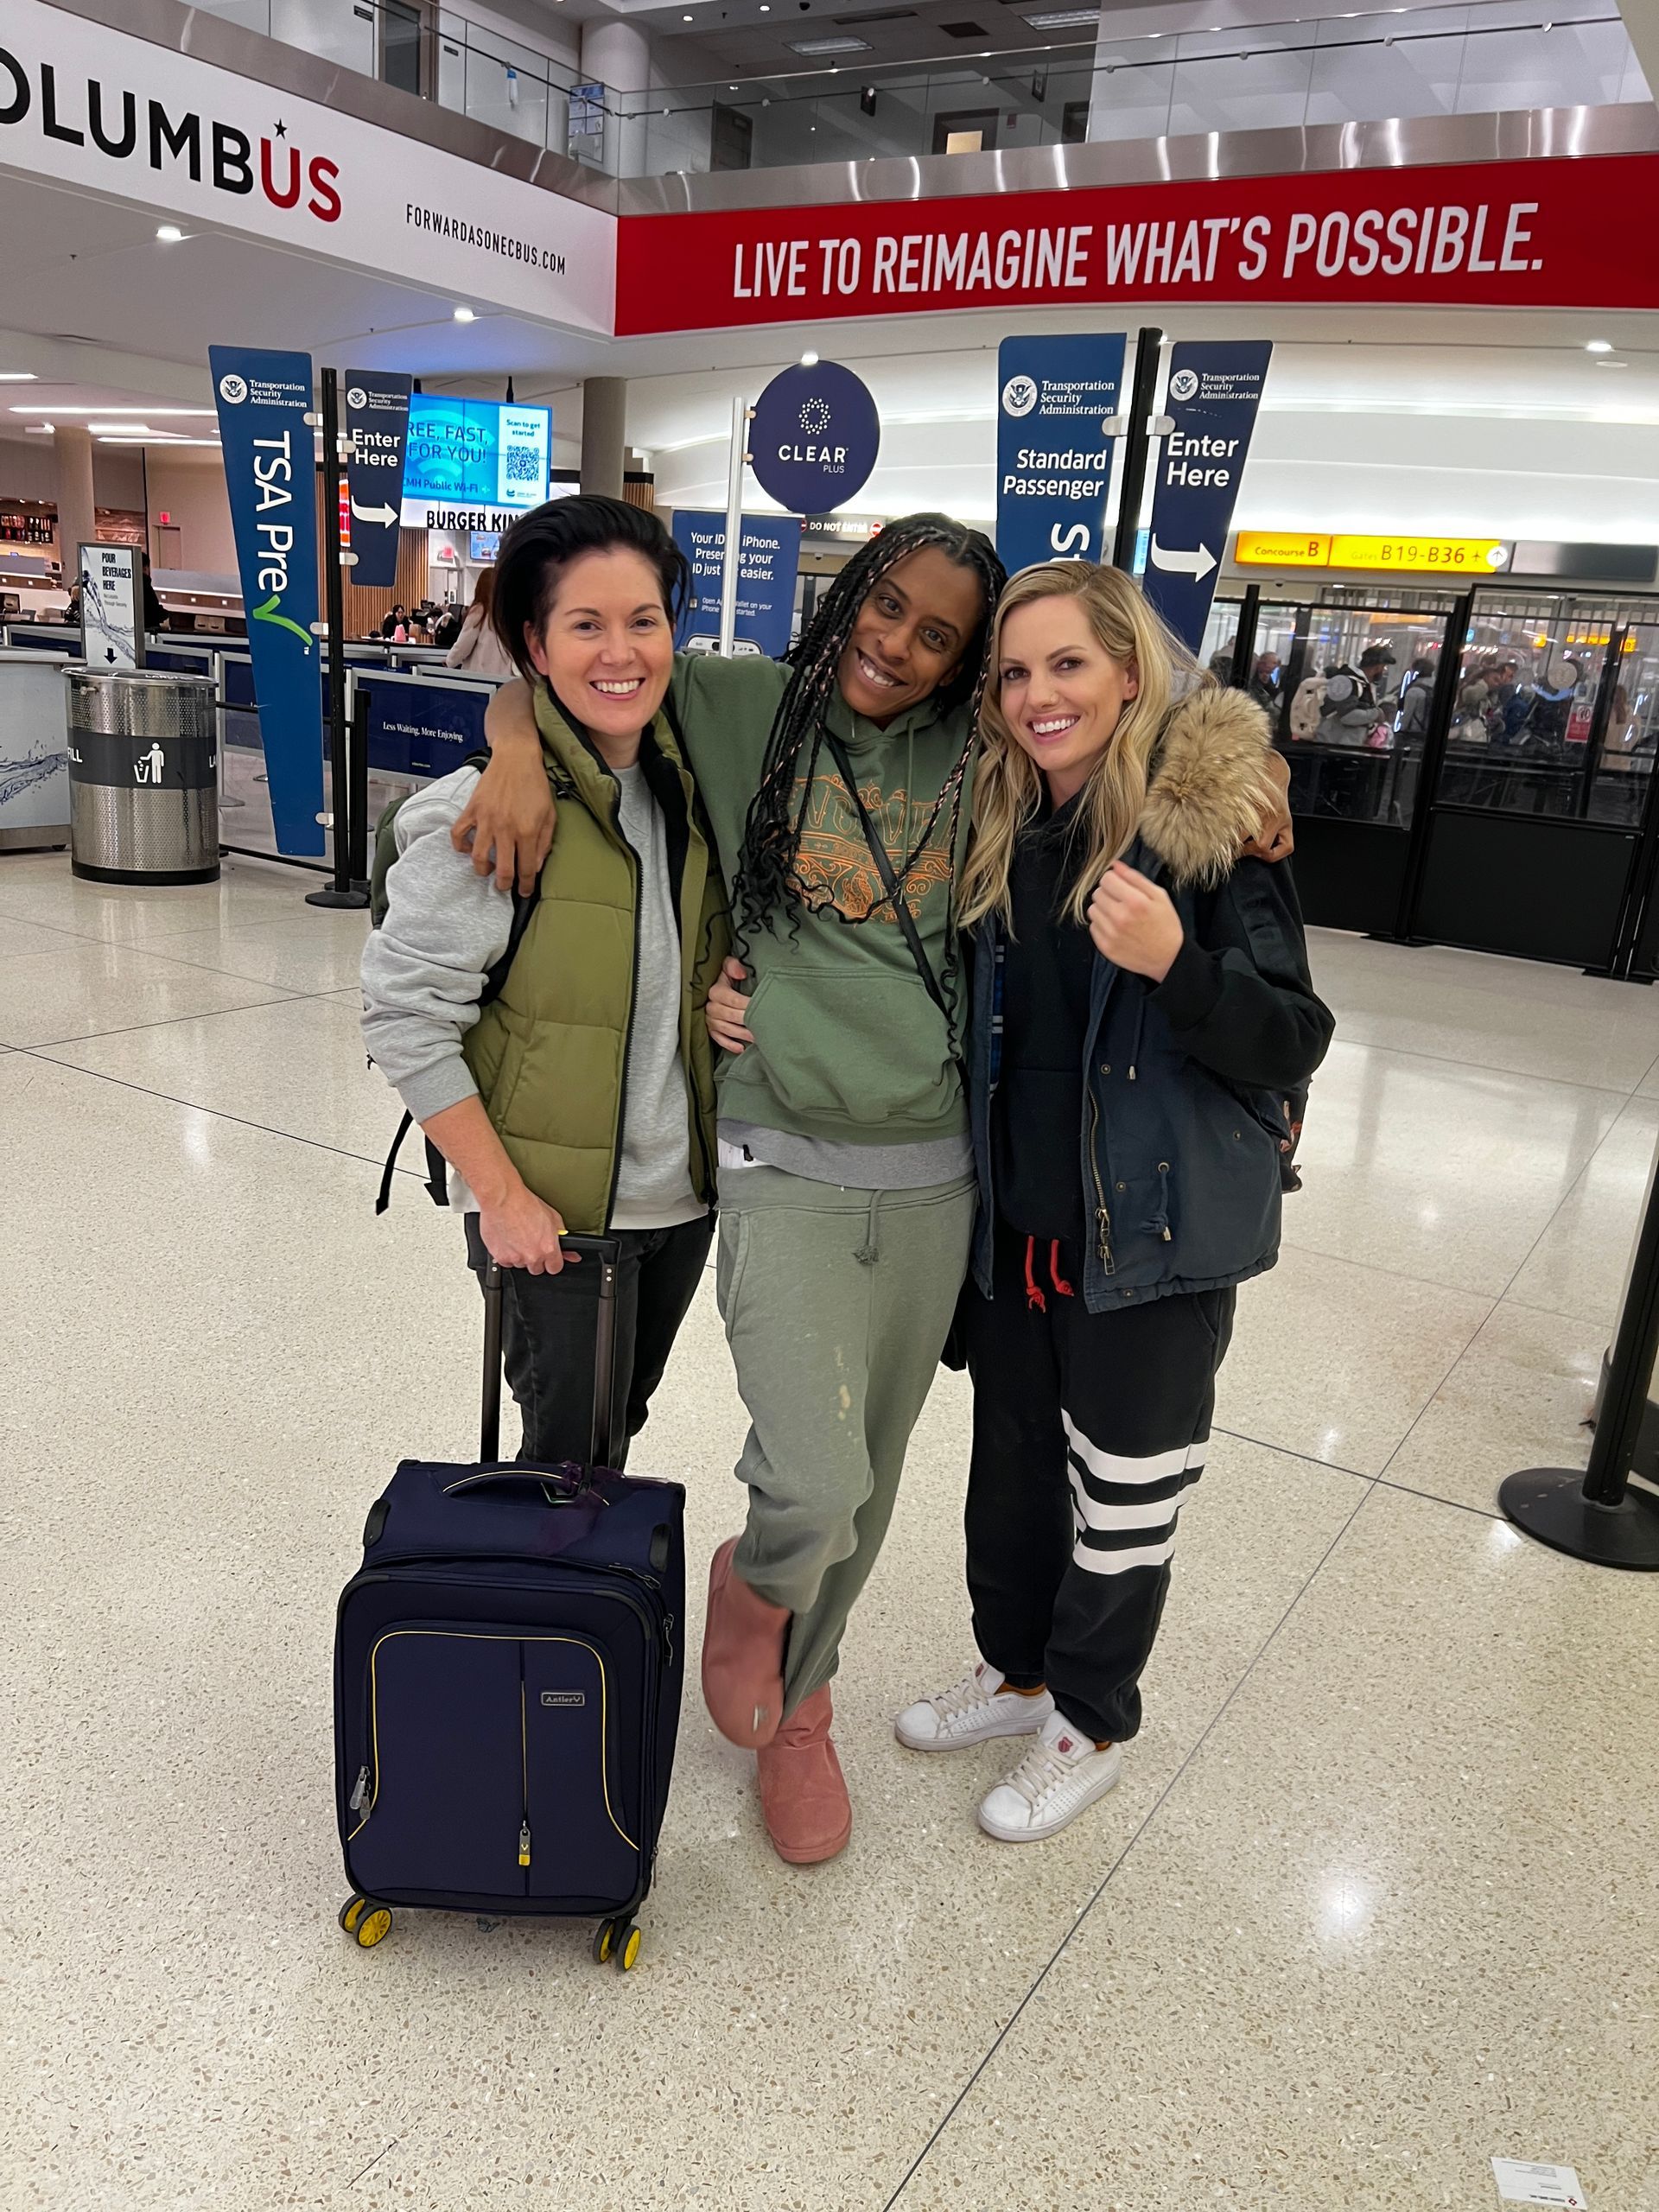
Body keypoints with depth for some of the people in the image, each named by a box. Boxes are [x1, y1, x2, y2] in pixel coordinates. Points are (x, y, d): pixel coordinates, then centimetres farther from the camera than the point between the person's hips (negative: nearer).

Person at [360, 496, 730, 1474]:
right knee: (572, 1456, 5)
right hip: (550, 1213, -6)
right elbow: (405, 1016, -17)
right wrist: (502, 1193, -17)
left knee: (620, 1430, 22)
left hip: (685, 1196, 6)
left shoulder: (688, 787, 3)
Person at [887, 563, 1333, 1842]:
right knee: (1011, 1461, 21)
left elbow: (1291, 1046, -13)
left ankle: (1092, 1723, 35)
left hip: (1152, 1230, -5)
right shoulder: (997, 835, 3)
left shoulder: (1211, 828, -14)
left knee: (1125, 1495, 11)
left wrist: (1174, 963, -32)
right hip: (1012, 1221, 6)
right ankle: (1014, 1668, 45)